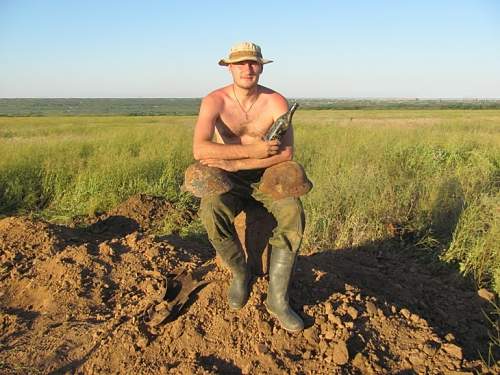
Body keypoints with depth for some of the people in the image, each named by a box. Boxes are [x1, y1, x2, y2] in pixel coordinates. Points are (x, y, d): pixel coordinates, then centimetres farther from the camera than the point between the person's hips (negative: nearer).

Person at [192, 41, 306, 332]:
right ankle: (240, 273, -3)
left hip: (268, 176, 1)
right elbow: (200, 150, -27)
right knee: (211, 212, -32)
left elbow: (286, 153, -21)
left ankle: (278, 297, -15)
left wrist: (232, 163, -25)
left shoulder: (276, 102, -9)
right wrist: (253, 150, -30)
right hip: (230, 179, 0)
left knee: (293, 213, -29)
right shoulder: (214, 101, -11)